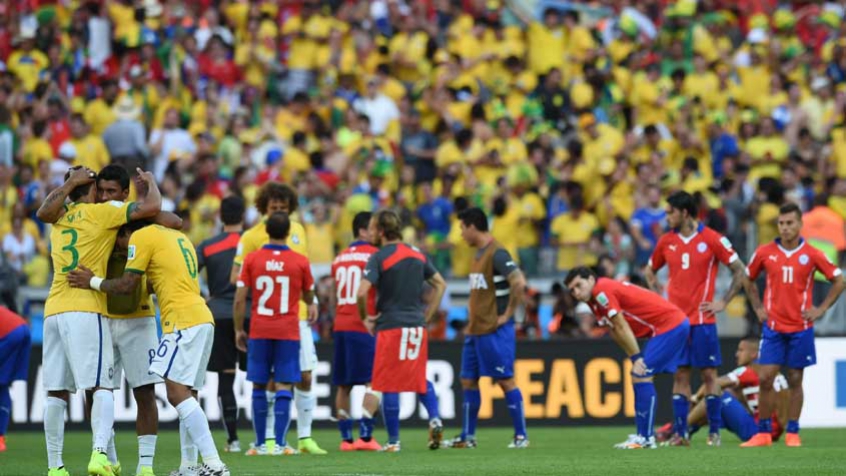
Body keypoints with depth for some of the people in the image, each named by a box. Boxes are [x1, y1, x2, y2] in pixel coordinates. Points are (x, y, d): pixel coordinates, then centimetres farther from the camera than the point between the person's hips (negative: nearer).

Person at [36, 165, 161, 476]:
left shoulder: (60, 217, 17)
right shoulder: (102, 212, 1)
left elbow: (43, 211, -5)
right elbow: (152, 207, -5)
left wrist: (70, 183, 6)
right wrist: (151, 182, 15)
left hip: (53, 311, 5)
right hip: (86, 310, -5)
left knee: (56, 392, 5)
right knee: (101, 387, -9)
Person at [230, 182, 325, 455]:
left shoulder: (298, 231, 11)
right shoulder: (251, 237, -5)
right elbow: (236, 277, -6)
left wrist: (311, 301, 12)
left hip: (298, 315, 5)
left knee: (305, 377, 4)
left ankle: (305, 438, 11)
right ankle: (268, 439, 5)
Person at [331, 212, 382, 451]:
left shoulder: (339, 259, 16)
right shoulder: (373, 254, -5)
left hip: (340, 325, 7)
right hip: (364, 326, -7)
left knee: (344, 385, 7)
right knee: (372, 382, -5)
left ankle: (346, 438, 6)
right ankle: (365, 436, -14)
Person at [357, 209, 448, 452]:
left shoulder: (379, 258, -8)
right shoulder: (417, 254, 11)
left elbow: (362, 292, -20)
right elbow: (440, 284, 16)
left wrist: (365, 317, -3)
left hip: (390, 327, -6)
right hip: (417, 327, 6)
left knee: (389, 386, 2)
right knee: (420, 379, 20)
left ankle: (393, 441, 4)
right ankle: (434, 419, -2)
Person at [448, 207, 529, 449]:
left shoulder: (497, 253, -14)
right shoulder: (479, 254, 15)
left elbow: (519, 282, -25)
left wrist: (507, 314, -19)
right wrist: (472, 322, 16)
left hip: (495, 331, -9)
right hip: (475, 330, 9)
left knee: (505, 381, -5)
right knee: (468, 381, 9)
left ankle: (521, 436, 1)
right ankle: (468, 437, 14)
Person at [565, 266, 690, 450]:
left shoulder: (602, 291, -15)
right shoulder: (594, 300, 14)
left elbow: (622, 328, -17)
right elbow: (616, 331, 13)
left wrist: (637, 358, -16)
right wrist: (636, 358, 4)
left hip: (670, 324, -10)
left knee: (641, 377, -12)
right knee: (639, 377, 13)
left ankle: (645, 438, -11)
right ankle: (644, 434, 16)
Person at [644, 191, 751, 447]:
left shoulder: (712, 239, -5)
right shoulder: (666, 241, 8)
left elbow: (740, 272, -2)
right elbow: (650, 271, 23)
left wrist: (723, 303, -5)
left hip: (703, 319, -3)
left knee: (708, 374, -1)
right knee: (680, 375, 2)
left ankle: (715, 432, 5)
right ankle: (680, 433, 3)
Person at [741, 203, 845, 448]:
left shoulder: (812, 255, -4)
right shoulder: (764, 253, 0)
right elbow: (747, 278, 17)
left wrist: (821, 309, -1)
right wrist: (757, 308, 8)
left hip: (800, 328, -1)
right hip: (773, 327, 1)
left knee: (795, 381, 4)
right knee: (765, 379, -4)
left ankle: (792, 433, 11)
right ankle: (763, 433, 3)